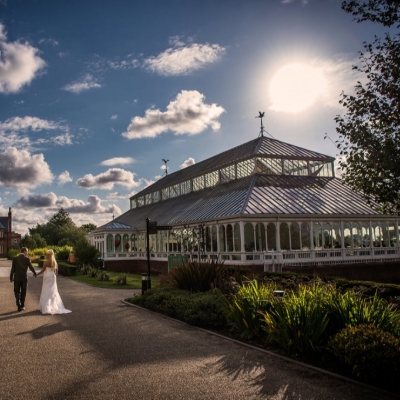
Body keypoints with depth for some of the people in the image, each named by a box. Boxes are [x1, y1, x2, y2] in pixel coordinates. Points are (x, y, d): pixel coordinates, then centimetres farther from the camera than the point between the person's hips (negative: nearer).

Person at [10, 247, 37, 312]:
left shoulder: (15, 258, -3)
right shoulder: (27, 259, -8)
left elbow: (12, 269, -4)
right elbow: (31, 267, -3)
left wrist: (11, 277, 6)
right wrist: (35, 273, 16)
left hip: (16, 278, 1)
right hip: (24, 278, -1)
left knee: (17, 292, 10)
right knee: (23, 293, 12)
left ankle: (19, 305, -10)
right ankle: (22, 306, 18)